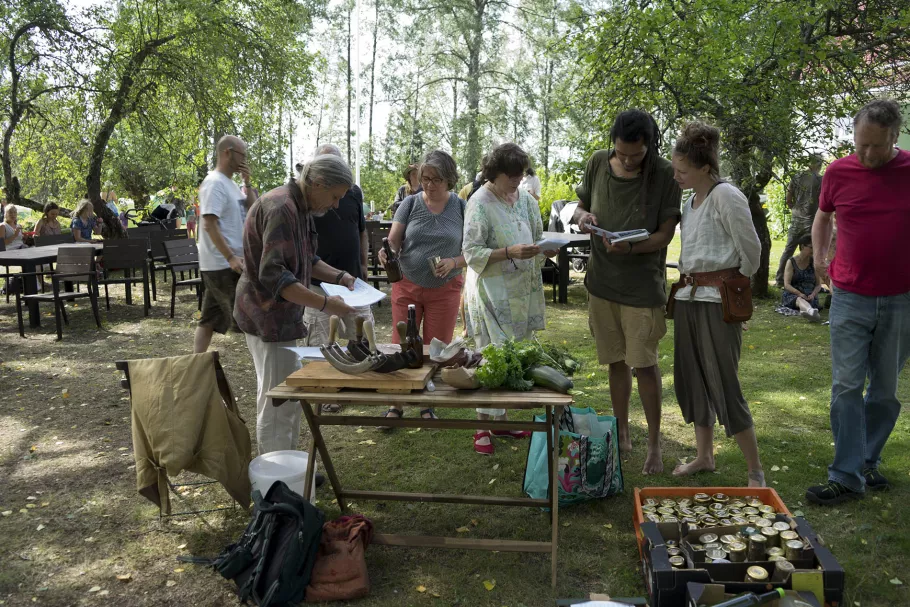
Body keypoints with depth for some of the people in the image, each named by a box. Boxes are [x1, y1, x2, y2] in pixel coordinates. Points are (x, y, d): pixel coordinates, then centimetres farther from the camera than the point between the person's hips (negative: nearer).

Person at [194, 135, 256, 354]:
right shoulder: (214, 183, -14)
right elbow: (209, 224, -21)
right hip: (223, 265, -10)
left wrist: (247, 183, 5)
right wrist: (231, 258, -25)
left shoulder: (230, 183, 15)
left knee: (209, 319, 12)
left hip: (223, 264, 10)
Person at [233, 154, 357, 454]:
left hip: (282, 317, 11)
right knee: (277, 402, -2)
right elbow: (273, 276, -30)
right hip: (269, 318, -11)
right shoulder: (280, 209, -23)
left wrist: (339, 276, 7)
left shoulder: (301, 209, 10)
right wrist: (325, 304, -30)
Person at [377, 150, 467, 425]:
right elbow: (393, 240, -6)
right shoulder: (410, 203, -1)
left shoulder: (461, 207, -2)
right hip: (407, 286, 0)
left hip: (445, 289, 0)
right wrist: (387, 251, -28)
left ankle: (428, 405, 24)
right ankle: (396, 405, 17)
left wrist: (455, 262, -20)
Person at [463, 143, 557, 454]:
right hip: (491, 293, -6)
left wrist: (546, 250, -5)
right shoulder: (480, 204, -11)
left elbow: (535, 240, 17)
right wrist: (509, 252, -25)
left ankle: (501, 420, 25)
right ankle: (483, 427, 8)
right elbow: (472, 253, -14)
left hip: (522, 292, 7)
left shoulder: (525, 199, 8)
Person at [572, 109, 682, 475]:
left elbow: (665, 234, -12)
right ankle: (622, 434, 30)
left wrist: (629, 247, -30)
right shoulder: (598, 164, -1)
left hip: (643, 284, -4)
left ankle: (654, 445, 13)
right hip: (602, 279, 4)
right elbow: (579, 208, 11)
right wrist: (581, 217, -13)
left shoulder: (664, 175, -12)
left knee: (644, 365, -3)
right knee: (616, 362, 15)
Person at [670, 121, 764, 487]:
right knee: (690, 380, 13)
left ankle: (756, 472, 8)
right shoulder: (690, 201, 13)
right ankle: (704, 457, 29)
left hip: (719, 299, -9)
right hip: (688, 296, 9)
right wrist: (689, 280, 11)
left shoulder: (726, 196, -13)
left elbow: (750, 251, -10)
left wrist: (732, 286, 2)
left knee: (724, 386, -6)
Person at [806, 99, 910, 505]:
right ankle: (848, 478, 3)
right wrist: (819, 255, 7)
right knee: (846, 387, -3)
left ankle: (867, 462, 26)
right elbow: (823, 216, 18)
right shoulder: (839, 172, 0)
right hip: (850, 299, 0)